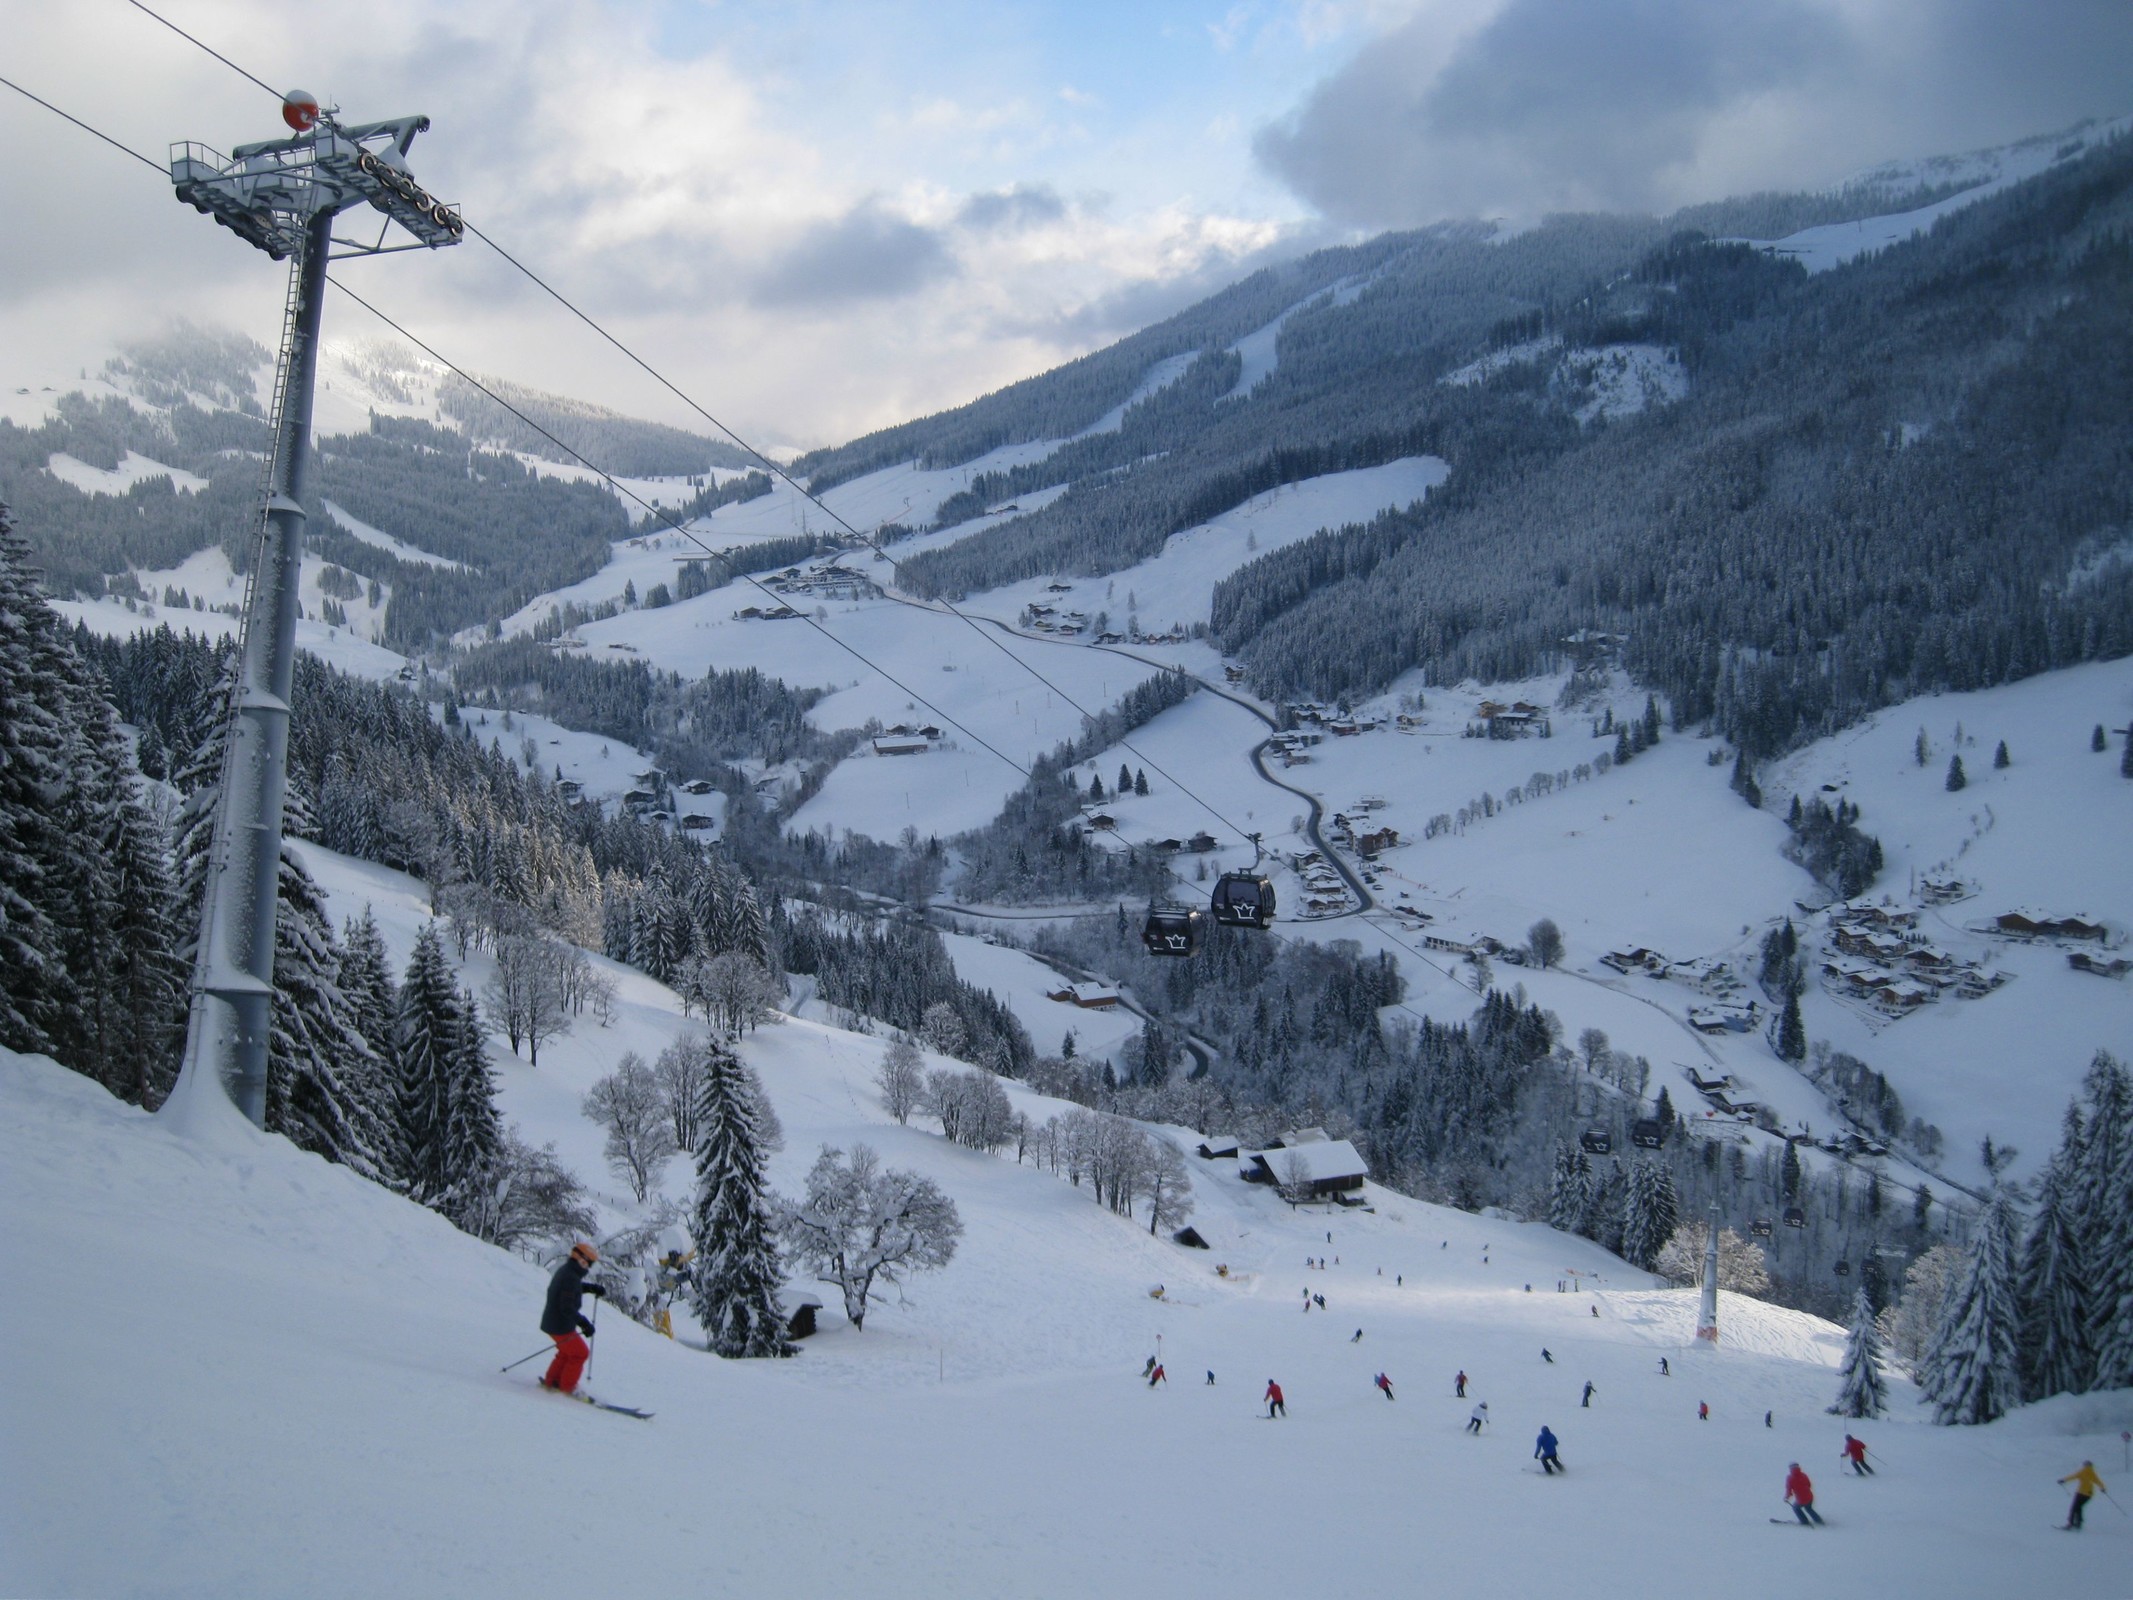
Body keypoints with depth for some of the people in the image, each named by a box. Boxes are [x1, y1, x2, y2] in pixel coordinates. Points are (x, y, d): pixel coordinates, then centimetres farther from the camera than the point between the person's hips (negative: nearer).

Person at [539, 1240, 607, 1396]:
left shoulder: (564, 1271, 6)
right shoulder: (571, 1278, -25)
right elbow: (567, 1308, -29)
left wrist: (593, 1288, 24)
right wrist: (584, 1323, -27)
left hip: (552, 1322, 9)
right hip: (562, 1326, -9)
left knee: (567, 1352, 24)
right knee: (580, 1353, 5)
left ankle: (551, 1381, 29)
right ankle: (568, 1386, 12)